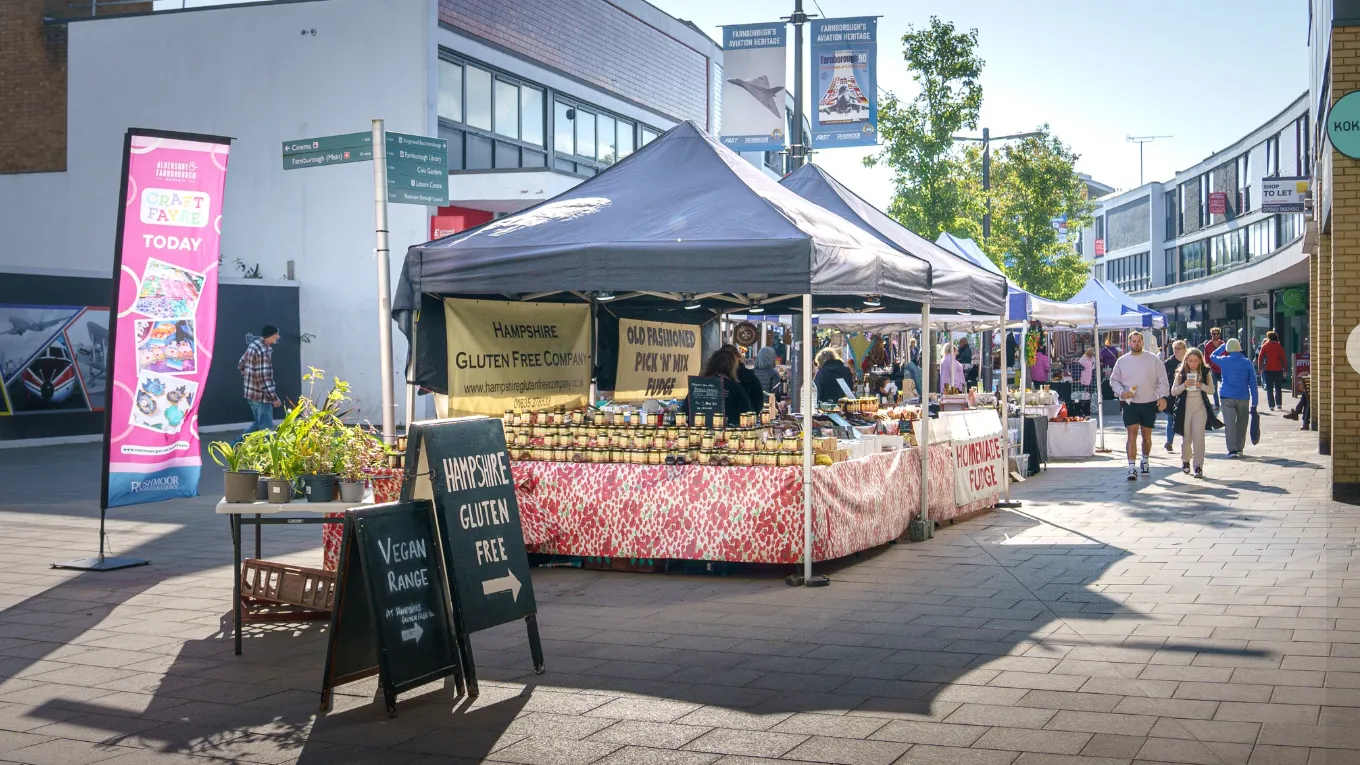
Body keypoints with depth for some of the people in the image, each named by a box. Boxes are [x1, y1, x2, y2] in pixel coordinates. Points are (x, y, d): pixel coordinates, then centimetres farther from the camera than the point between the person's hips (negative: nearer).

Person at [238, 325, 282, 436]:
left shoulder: (253, 346, 10)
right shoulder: (264, 351, -20)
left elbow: (241, 365, 19)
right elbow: (264, 377, -24)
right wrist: (274, 397, -21)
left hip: (251, 393, 9)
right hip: (261, 395, -9)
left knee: (258, 424, 21)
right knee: (266, 427, 0)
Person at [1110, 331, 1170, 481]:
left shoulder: (1153, 360, 2)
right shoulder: (1122, 361, 5)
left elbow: (1162, 380, 1)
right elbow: (1114, 380, 9)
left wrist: (1163, 396, -11)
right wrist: (1122, 392, -9)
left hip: (1149, 403, 1)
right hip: (1130, 403, -1)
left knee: (1146, 435, 12)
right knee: (1132, 434, -11)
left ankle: (1145, 461, 34)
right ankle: (1132, 468, -14)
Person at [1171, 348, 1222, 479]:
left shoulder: (1205, 372, 1)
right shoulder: (1181, 373, 1)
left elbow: (1211, 389, 3)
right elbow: (1173, 391, 0)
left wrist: (1201, 385, -16)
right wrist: (1184, 385, -18)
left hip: (1200, 407, -1)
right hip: (1185, 407, 1)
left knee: (1198, 437, -10)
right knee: (1186, 437, 10)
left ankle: (1199, 466, -8)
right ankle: (1185, 460, 34)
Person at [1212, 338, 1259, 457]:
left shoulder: (1224, 360, -3)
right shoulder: (1247, 362, 0)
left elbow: (1212, 356, 20)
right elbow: (1253, 383, -1)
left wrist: (1223, 345, 29)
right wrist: (1254, 402, 3)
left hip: (1227, 397, -2)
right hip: (1243, 397, 2)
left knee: (1229, 422, -5)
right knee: (1242, 423, 13)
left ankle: (1232, 449, -14)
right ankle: (1240, 449, 19)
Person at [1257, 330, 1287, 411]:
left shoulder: (1265, 346, 1)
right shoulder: (1279, 346, 2)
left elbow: (1260, 357, -2)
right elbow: (1283, 358, 0)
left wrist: (1260, 368, 4)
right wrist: (1284, 369, 5)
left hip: (1268, 369, -1)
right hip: (1278, 369, 1)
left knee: (1269, 389, 3)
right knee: (1278, 388, 13)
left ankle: (1271, 405, -3)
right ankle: (1279, 404, 6)